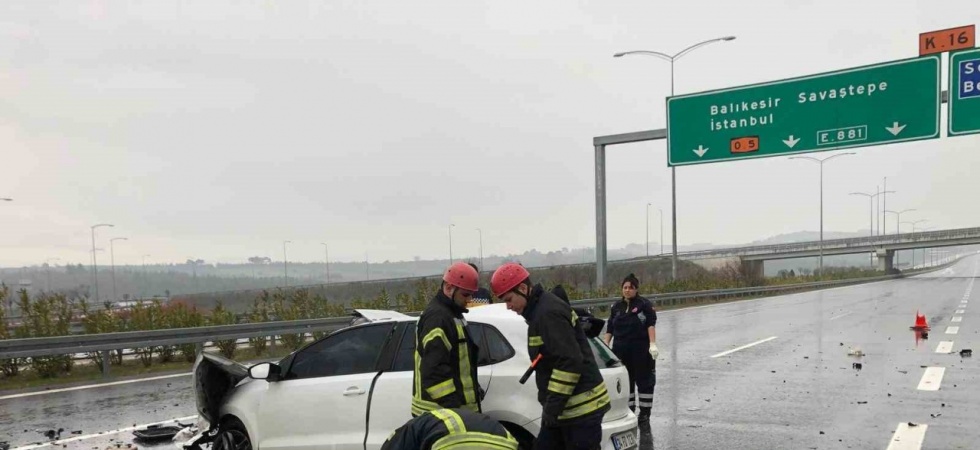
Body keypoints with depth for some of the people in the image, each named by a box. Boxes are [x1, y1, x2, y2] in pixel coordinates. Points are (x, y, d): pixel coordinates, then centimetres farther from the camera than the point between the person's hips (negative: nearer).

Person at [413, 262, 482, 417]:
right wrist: (451, 404, -26)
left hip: (456, 405, 11)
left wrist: (475, 389, 27)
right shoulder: (437, 318, -17)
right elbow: (434, 369, -24)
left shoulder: (450, 314, 17)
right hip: (440, 409, -11)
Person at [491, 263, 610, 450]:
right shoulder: (539, 310, 14)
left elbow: (570, 362, -25)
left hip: (581, 407, -11)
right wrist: (550, 404, 21)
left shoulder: (548, 312, -19)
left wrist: (553, 405, -20)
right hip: (567, 406, 11)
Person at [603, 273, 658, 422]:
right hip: (621, 350, 4)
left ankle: (644, 414, 10)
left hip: (641, 350, -4)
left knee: (644, 381, 2)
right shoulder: (616, 307, 12)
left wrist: (653, 344, -19)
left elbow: (651, 324, -9)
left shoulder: (644, 304, -2)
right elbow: (609, 329, 14)